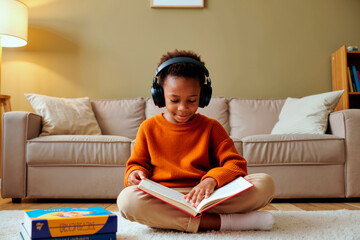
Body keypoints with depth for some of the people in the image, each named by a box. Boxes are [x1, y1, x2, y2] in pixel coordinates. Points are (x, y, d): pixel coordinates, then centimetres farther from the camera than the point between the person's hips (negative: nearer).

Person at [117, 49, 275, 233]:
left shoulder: (211, 127, 11)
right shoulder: (149, 128, 12)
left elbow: (235, 164, 2)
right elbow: (137, 163, 20)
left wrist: (212, 179, -21)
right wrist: (135, 173, -6)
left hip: (207, 197, 0)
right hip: (162, 199, 0)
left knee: (265, 183, -21)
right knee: (127, 199, -36)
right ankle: (223, 221, -30)